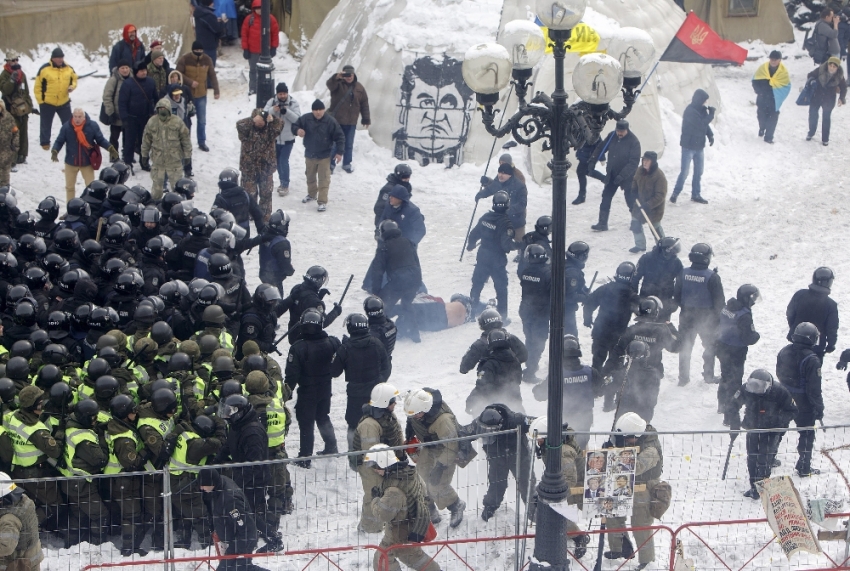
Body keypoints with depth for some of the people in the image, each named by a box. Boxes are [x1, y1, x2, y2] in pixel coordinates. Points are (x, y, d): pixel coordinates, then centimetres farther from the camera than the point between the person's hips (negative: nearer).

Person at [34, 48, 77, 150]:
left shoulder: (68, 69, -1)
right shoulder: (44, 69, -13)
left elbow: (74, 79, 15)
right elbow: (38, 86, -8)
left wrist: (72, 86, -9)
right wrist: (40, 101, -9)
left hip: (64, 103, 3)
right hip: (47, 103, -3)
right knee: (46, 125, 11)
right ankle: (45, 143, 27)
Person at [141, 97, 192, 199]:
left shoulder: (177, 122, -10)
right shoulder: (152, 122, -6)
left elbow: (186, 140, -2)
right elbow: (146, 140, 6)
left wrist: (187, 156, 0)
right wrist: (144, 155, 11)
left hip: (175, 160, -1)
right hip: (158, 159, 1)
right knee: (157, 184, 12)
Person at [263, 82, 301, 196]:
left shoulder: (293, 103, -9)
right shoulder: (271, 102, -3)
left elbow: (297, 119, -16)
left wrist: (286, 111, -32)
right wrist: (272, 110, -30)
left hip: (288, 138, -4)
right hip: (274, 137, 4)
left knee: (284, 161, -9)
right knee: (278, 160, 15)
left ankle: (285, 185, -1)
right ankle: (283, 182, 32)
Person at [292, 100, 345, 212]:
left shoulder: (330, 121, -16)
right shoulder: (306, 119, -10)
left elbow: (340, 136, -10)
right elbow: (294, 126, 0)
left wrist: (339, 152, -15)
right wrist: (297, 130, -26)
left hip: (325, 156, -4)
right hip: (310, 154, 4)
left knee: (324, 179, -6)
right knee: (310, 176, 23)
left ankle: (323, 201, -2)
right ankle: (312, 194, 46)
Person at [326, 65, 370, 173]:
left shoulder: (359, 87, 4)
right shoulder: (338, 84, -6)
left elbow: (364, 104, 8)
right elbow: (329, 84, -31)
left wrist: (366, 119, 7)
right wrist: (337, 77, -52)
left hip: (351, 122, 3)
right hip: (337, 120, -3)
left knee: (349, 144, 13)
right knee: (335, 144, 1)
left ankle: (347, 164, 27)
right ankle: (331, 164, 13)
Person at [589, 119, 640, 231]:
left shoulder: (633, 142, -19)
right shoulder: (612, 137, -3)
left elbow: (634, 162, -22)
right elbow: (600, 148, 10)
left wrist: (622, 175, -28)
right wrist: (592, 162, 1)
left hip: (627, 177, -5)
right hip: (612, 175, 5)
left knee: (630, 200, 2)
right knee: (606, 198, 2)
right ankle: (602, 223, 6)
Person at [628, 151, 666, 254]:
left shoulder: (659, 176, -28)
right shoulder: (640, 170, -9)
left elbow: (660, 195, -26)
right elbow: (635, 180, 15)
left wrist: (649, 205, -30)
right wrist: (634, 190, -4)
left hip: (654, 207, -6)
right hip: (641, 203, 6)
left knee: (655, 227, 9)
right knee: (635, 224, 7)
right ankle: (640, 245, 22)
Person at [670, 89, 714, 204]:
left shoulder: (702, 110, 4)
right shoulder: (690, 111, -20)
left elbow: (705, 124, 11)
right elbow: (701, 124, -27)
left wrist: (710, 136, -4)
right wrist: (711, 114, -18)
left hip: (699, 146, 7)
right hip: (688, 146, -7)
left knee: (698, 172, 12)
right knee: (685, 171, -5)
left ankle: (696, 194, 21)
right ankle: (675, 193, 6)